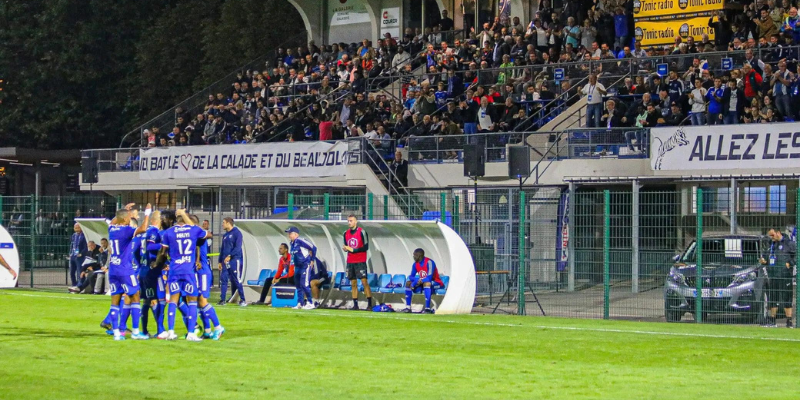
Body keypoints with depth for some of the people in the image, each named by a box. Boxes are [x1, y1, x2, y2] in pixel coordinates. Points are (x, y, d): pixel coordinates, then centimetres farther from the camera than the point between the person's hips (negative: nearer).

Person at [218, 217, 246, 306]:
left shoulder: (237, 233, -6)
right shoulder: (225, 235, 18)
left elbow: (238, 247, -15)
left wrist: (230, 256, -24)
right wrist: (220, 261, 18)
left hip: (235, 260, -8)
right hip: (225, 261, 8)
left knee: (237, 280, -7)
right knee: (223, 279, 1)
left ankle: (242, 300, -1)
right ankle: (222, 300, 4)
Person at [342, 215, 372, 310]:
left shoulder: (361, 232, -8)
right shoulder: (346, 233, 11)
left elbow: (366, 247, -11)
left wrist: (353, 250, -16)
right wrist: (345, 248, -4)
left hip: (360, 262, -6)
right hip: (350, 262, 6)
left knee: (364, 281, -10)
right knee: (353, 283, 4)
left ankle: (369, 304, -10)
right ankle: (355, 305, 5)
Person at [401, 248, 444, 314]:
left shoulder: (429, 262, -22)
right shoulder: (415, 264, 2)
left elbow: (429, 278, -29)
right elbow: (411, 276, 3)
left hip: (435, 283, -8)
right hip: (422, 283, 8)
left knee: (426, 283, -40)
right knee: (408, 283, -3)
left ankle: (428, 308, -43)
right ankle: (408, 307, -6)